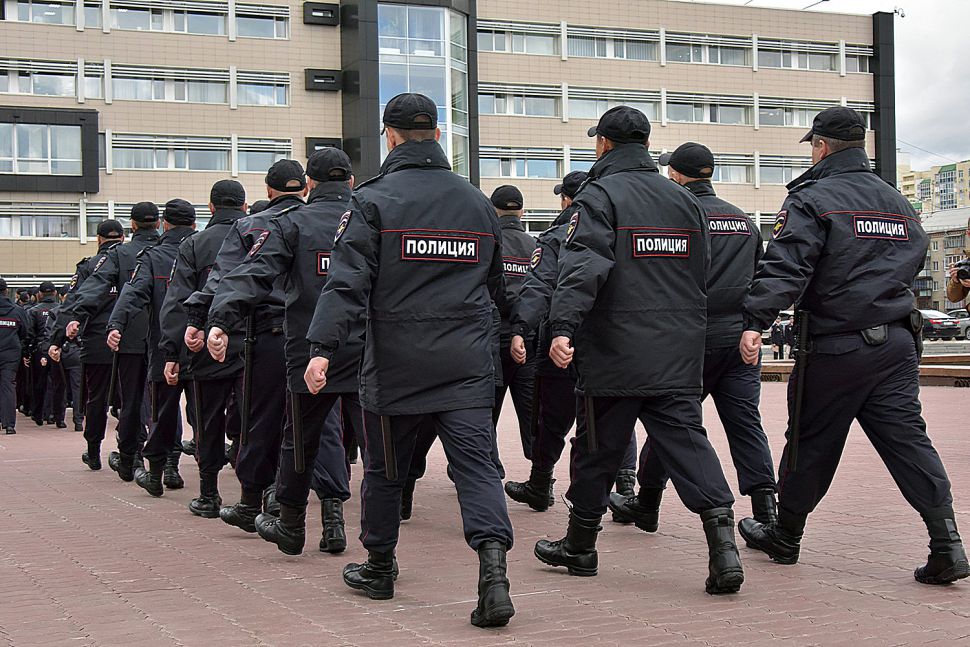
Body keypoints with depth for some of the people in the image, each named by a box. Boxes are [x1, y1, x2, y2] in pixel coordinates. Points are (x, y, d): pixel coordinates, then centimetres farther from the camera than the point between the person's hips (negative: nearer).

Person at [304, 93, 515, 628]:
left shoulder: (373, 200, -5)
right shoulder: (477, 202, 10)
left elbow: (347, 281, -14)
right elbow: (498, 286, 20)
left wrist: (322, 347, -18)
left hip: (396, 367, -2)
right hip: (467, 364, 3)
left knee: (384, 468, 14)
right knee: (476, 464, -3)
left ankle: (378, 567, 29)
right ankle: (493, 565, -22)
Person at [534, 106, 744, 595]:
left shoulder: (600, 196, -6)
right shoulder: (684, 199, 14)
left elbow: (582, 266, -21)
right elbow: (703, 272, 19)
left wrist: (563, 326, -29)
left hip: (616, 355, -5)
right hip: (680, 354, 5)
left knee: (598, 446, 8)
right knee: (686, 439, 2)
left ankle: (580, 546, 22)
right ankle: (722, 540, -13)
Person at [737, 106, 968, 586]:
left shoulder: (812, 199, -8)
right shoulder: (898, 203, 15)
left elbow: (785, 266, -21)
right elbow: (915, 261, 24)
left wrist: (755, 321, -28)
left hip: (835, 347, -5)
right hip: (897, 343, 5)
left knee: (812, 443, 7)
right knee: (907, 438, 3)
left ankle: (784, 536, 23)